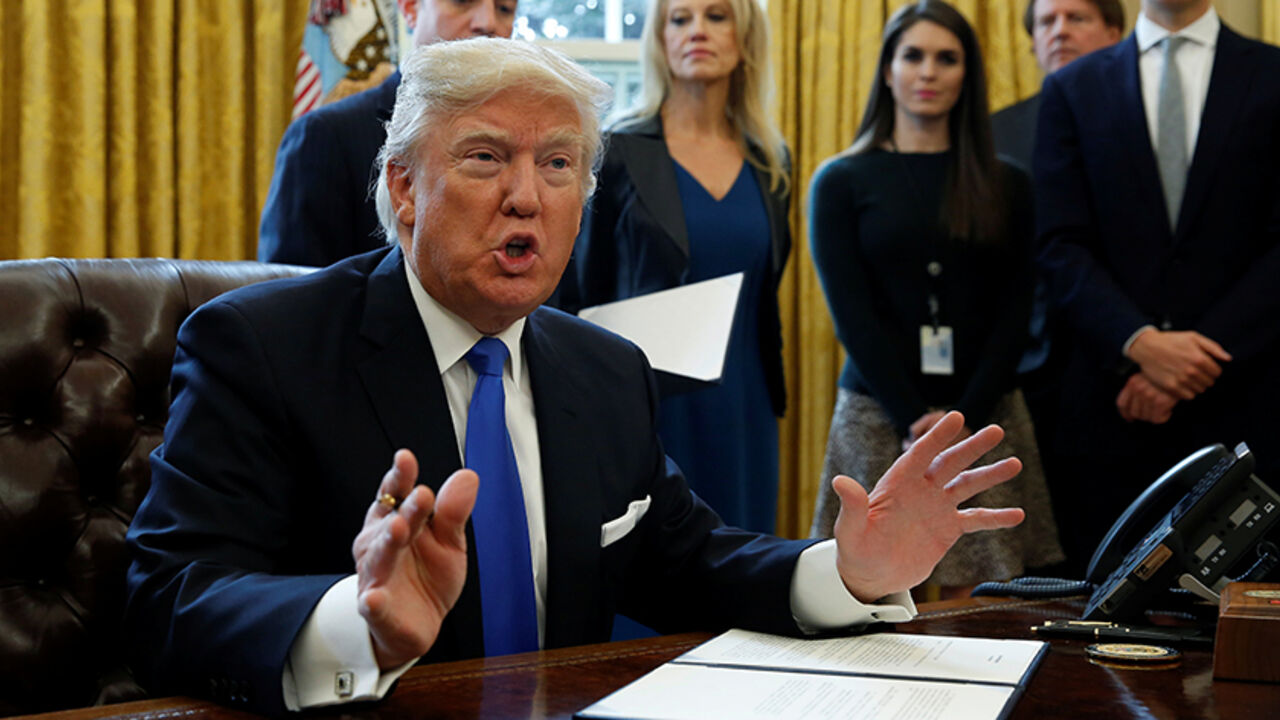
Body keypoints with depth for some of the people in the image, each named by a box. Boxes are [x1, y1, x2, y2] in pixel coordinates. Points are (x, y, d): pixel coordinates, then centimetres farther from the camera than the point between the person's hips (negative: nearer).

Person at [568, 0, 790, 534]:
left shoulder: (769, 163, 10)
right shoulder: (617, 154, -3)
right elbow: (584, 294, 0)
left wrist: (773, 403, 15)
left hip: (743, 410, 4)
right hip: (649, 407, -4)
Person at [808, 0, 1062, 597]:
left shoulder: (1004, 186, 10)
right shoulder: (843, 182, 5)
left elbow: (1014, 311, 5)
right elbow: (851, 315, -2)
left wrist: (965, 416, -8)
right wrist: (915, 420, -11)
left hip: (985, 415, 1)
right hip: (879, 418, -1)